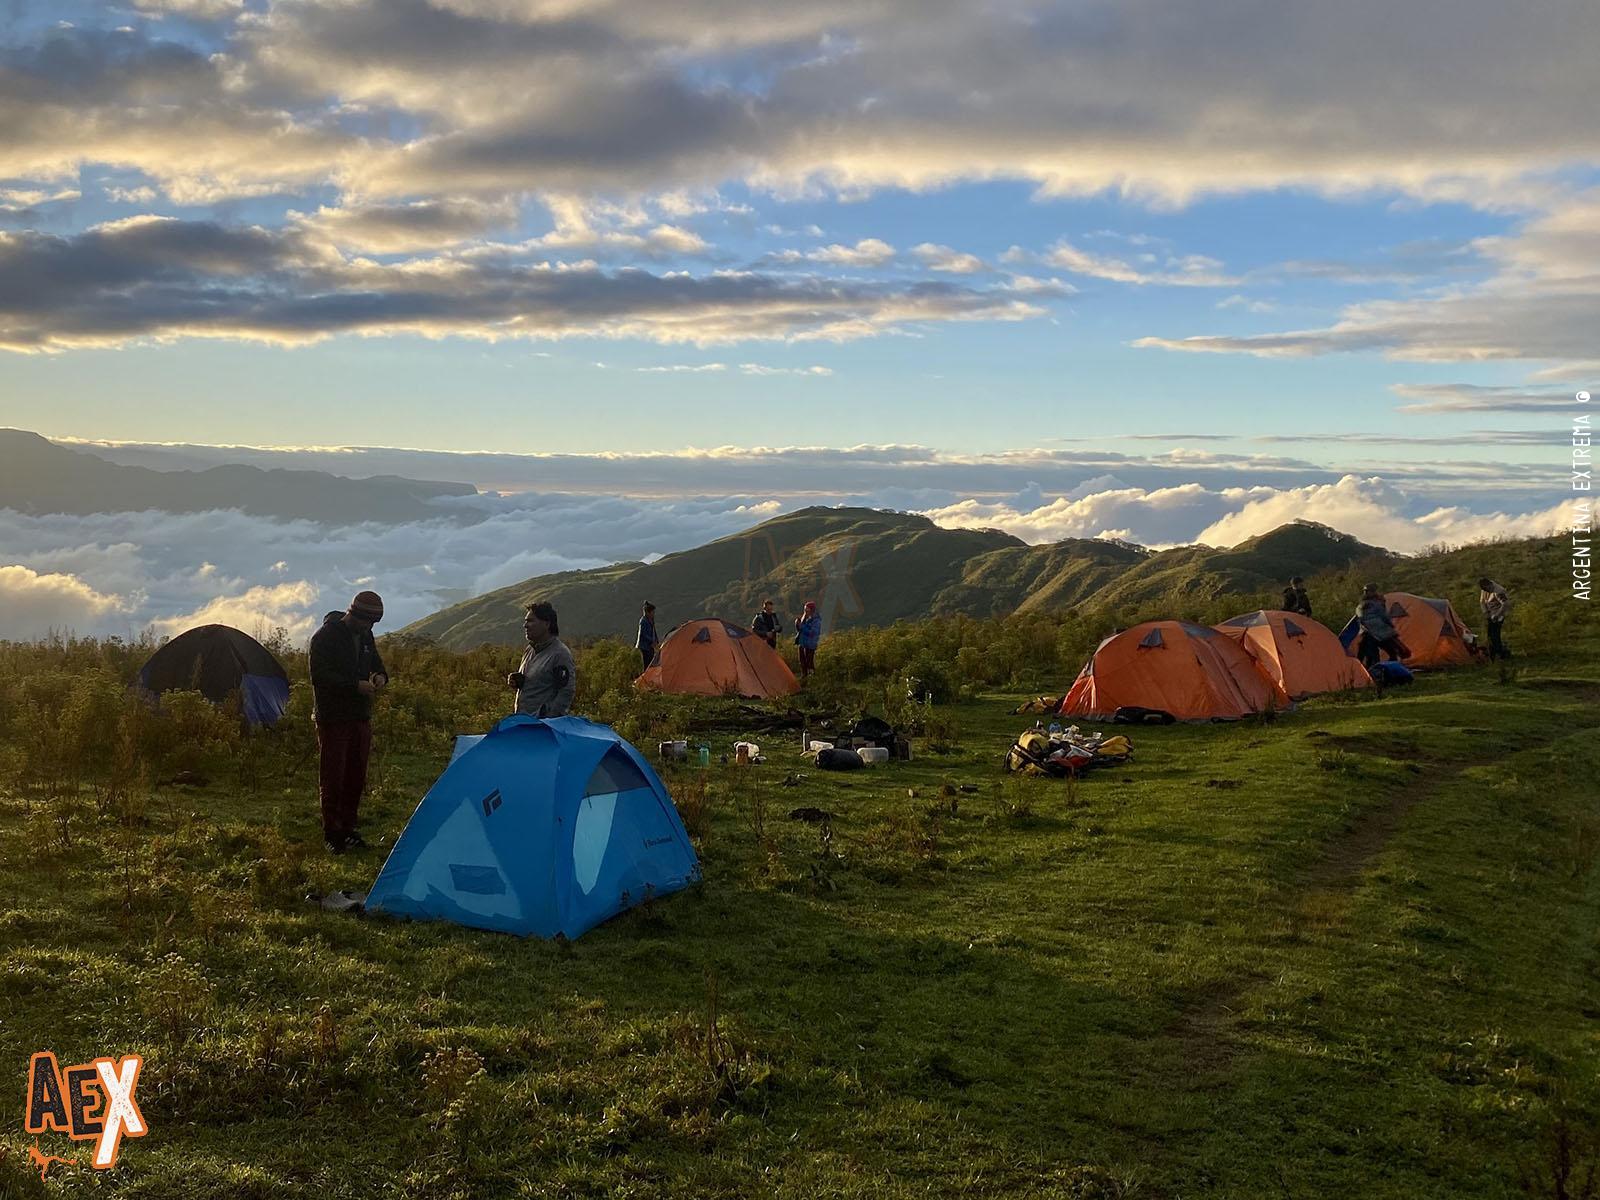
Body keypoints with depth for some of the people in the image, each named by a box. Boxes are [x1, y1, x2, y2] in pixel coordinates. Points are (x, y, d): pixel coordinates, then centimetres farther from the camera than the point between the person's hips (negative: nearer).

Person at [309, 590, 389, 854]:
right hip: (332, 719, -7)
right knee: (333, 777, -2)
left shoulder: (365, 637, 9)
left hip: (360, 717, 7)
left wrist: (380, 677, -4)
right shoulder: (325, 637, -13)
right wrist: (356, 686, -25)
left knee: (356, 776, 11)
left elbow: (377, 664, 21)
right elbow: (320, 676, -19)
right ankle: (332, 835, 6)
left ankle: (348, 829, 21)